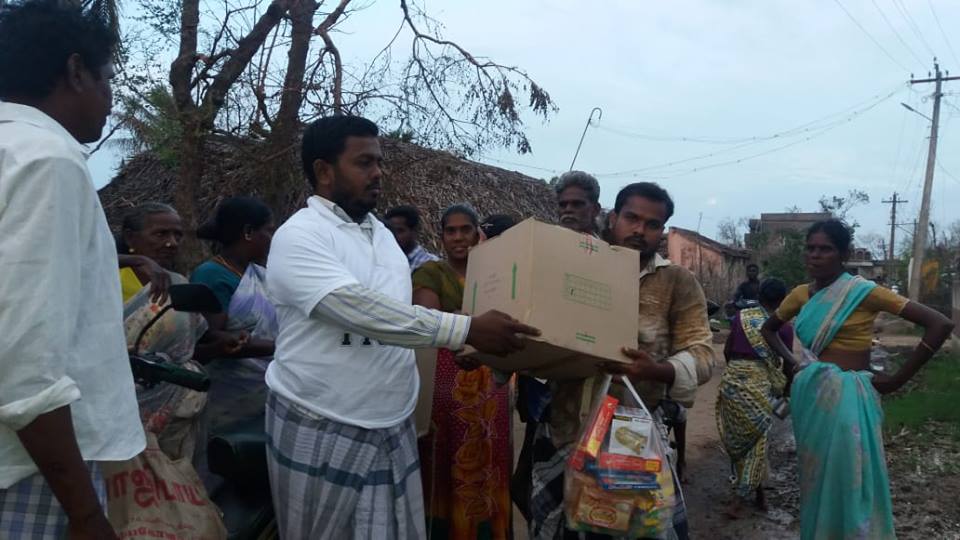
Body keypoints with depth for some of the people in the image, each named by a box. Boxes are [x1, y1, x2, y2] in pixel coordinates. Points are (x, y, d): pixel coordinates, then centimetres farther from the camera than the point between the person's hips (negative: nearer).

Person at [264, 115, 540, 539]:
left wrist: (466, 341, 4)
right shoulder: (299, 236, -15)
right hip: (322, 430, -6)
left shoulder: (383, 234, 10)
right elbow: (361, 309, -28)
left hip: (393, 427, 6)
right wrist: (465, 329, -30)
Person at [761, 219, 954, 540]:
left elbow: (940, 324, -12)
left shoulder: (864, 291, -9)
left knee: (847, 479, 0)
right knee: (814, 477, 13)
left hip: (846, 397, -4)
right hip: (808, 393, 5)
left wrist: (898, 379, -11)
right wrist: (790, 361, 9)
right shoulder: (801, 295, 6)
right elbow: (769, 329, 24)